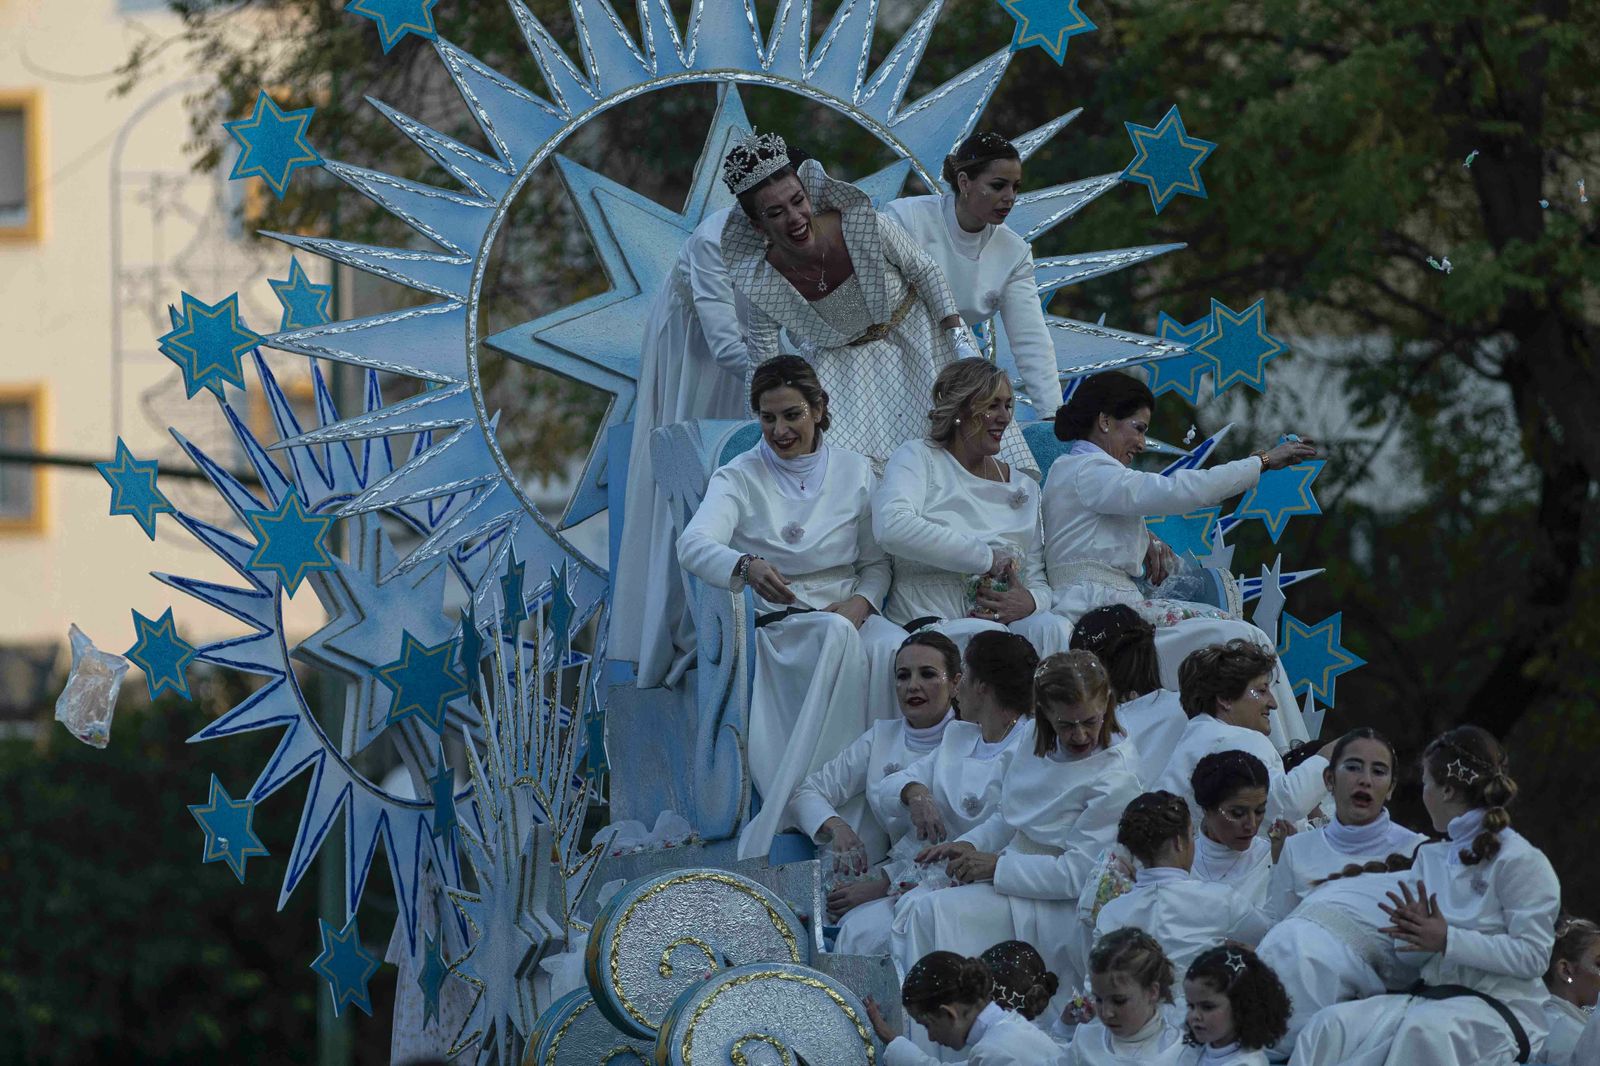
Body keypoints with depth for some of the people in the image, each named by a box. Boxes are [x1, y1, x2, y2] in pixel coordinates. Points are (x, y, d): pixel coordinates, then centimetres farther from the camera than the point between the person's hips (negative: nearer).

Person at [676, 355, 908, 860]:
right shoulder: (739, 478, 3)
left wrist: (861, 602, -9)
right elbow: (694, 545, -16)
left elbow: (878, 562, 14)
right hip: (779, 625, -3)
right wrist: (746, 567, -37)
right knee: (837, 637, -38)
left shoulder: (854, 472, 12)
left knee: (896, 649, -33)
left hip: (849, 616, 3)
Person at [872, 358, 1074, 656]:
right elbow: (891, 527, -16)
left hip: (1003, 620, 4)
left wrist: (1030, 601, -10)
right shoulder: (918, 458, 6)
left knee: (1053, 629, -30)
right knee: (986, 633, -38)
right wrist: (988, 559, -12)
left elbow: (1039, 580, 19)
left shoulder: (1024, 487, 22)